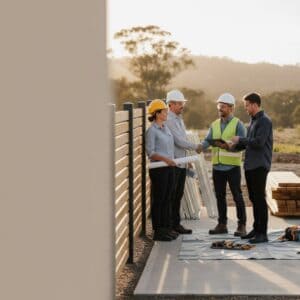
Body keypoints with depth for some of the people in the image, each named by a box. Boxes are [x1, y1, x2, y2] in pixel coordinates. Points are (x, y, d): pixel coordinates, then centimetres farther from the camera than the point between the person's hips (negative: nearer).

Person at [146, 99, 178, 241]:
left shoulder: (165, 128, 13)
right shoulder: (152, 130, -11)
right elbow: (150, 152, -16)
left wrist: (171, 160, 15)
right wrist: (165, 159, -25)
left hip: (169, 167, 8)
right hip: (158, 168, -8)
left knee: (168, 199, 11)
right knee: (158, 200, -2)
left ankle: (166, 228, 19)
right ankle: (158, 231, 4)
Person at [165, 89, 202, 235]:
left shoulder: (179, 119, 17)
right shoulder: (168, 120, -15)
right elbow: (179, 141, -19)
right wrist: (195, 147, -8)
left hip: (181, 163, 9)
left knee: (178, 195, 12)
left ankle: (176, 224, 18)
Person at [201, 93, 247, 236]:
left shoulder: (238, 124, -3)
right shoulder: (214, 125, 13)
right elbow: (207, 140, 6)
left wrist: (226, 145, -24)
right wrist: (199, 147, -16)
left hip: (232, 166, -5)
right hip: (217, 166, 5)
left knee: (237, 196, -2)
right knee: (220, 196, 10)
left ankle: (241, 225, 4)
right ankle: (222, 224, 18)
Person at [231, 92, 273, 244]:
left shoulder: (264, 121, -13)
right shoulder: (253, 121, 16)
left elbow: (259, 142, -22)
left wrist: (240, 140, -12)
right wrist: (235, 145, 8)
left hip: (259, 166, -9)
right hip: (250, 165, 9)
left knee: (259, 198, -6)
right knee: (253, 198, 14)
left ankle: (262, 233, -3)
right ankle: (256, 229, 22)